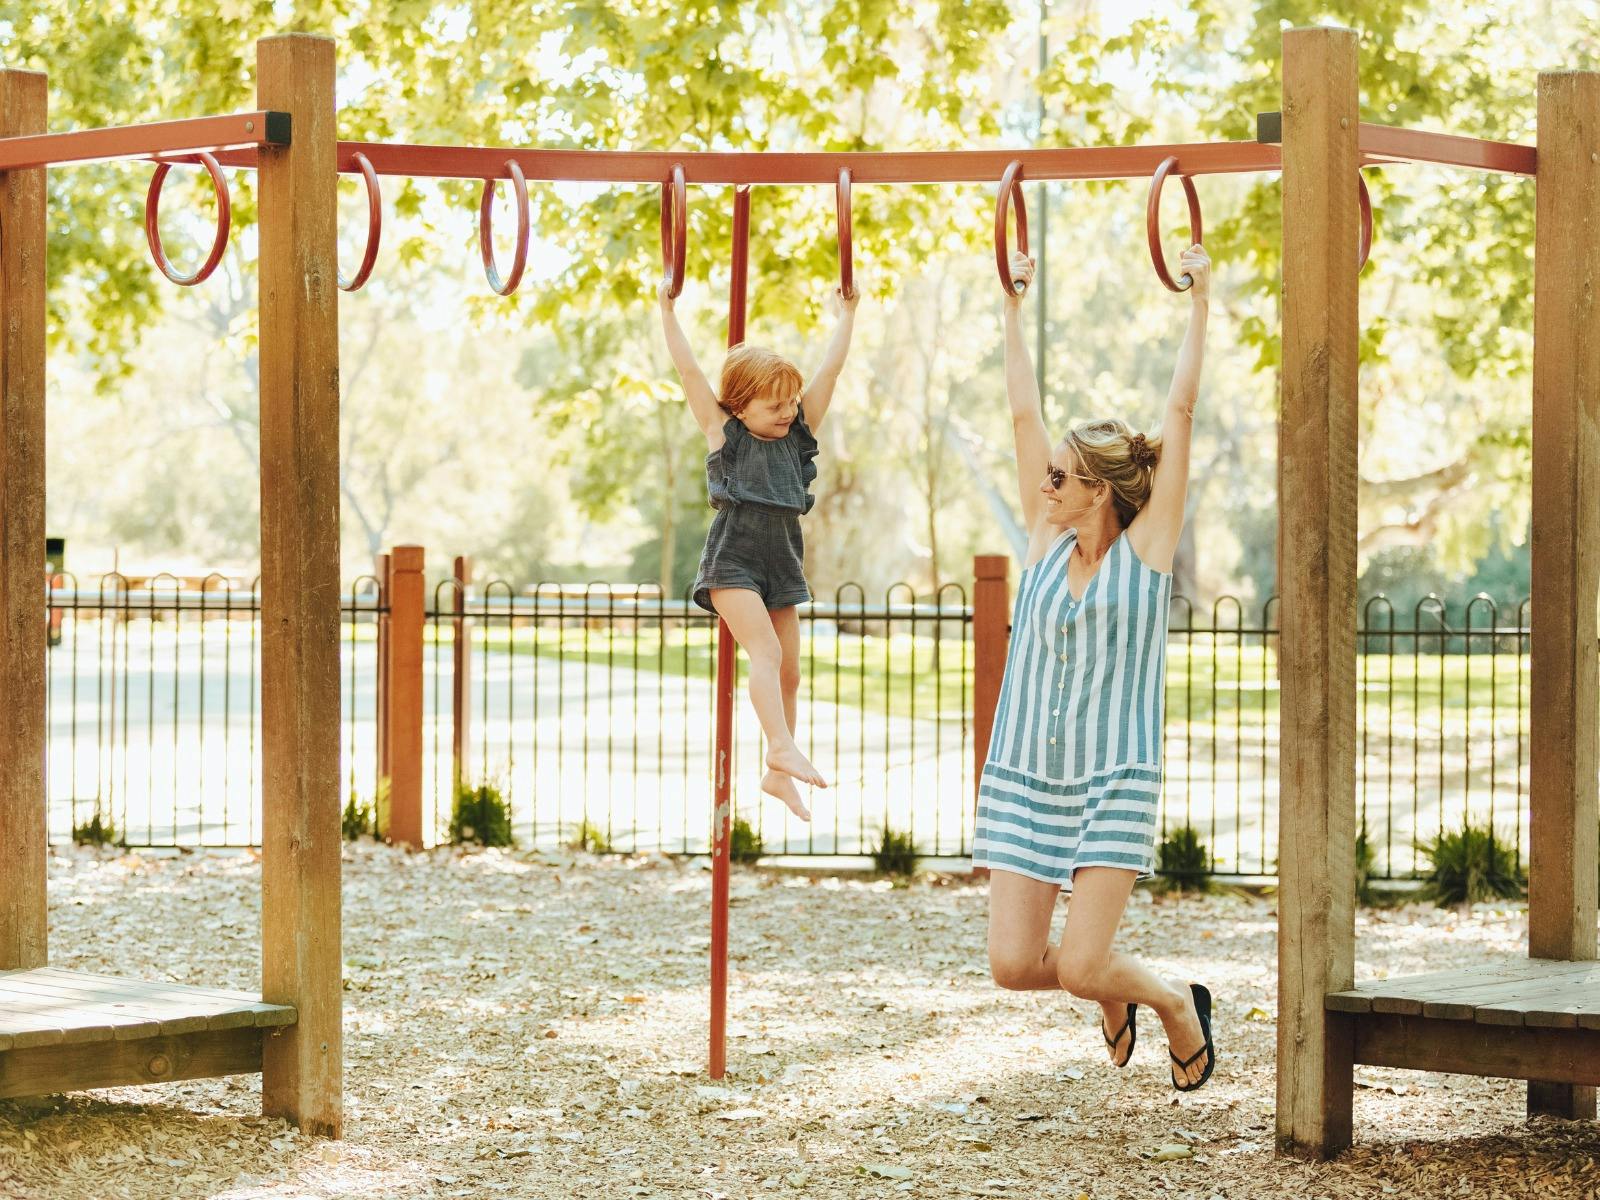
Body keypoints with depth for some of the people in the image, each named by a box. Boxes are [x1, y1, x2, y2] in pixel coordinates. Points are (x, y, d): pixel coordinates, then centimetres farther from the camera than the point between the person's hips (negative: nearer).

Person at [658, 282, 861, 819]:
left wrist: (846, 315, 15)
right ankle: (783, 746, -33)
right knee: (766, 651, -22)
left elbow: (830, 371, 11)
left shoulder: (799, 433, 9)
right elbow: (688, 370, -4)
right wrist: (667, 309, -4)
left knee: (788, 670, 4)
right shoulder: (723, 431, -1)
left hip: (782, 563, 5)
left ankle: (778, 774, 12)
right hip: (732, 559, -5)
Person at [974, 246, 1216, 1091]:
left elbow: (1180, 410, -3)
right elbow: (1024, 414, 12)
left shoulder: (1146, 545, -2)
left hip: (1112, 784, -5)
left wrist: (1200, 304, 1)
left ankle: (1179, 1007, 20)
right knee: (1013, 965, -4)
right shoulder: (1047, 541, 8)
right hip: (1025, 778, 5)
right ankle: (1115, 995, 29)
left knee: (1081, 968, -13)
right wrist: (1013, 307, 15)